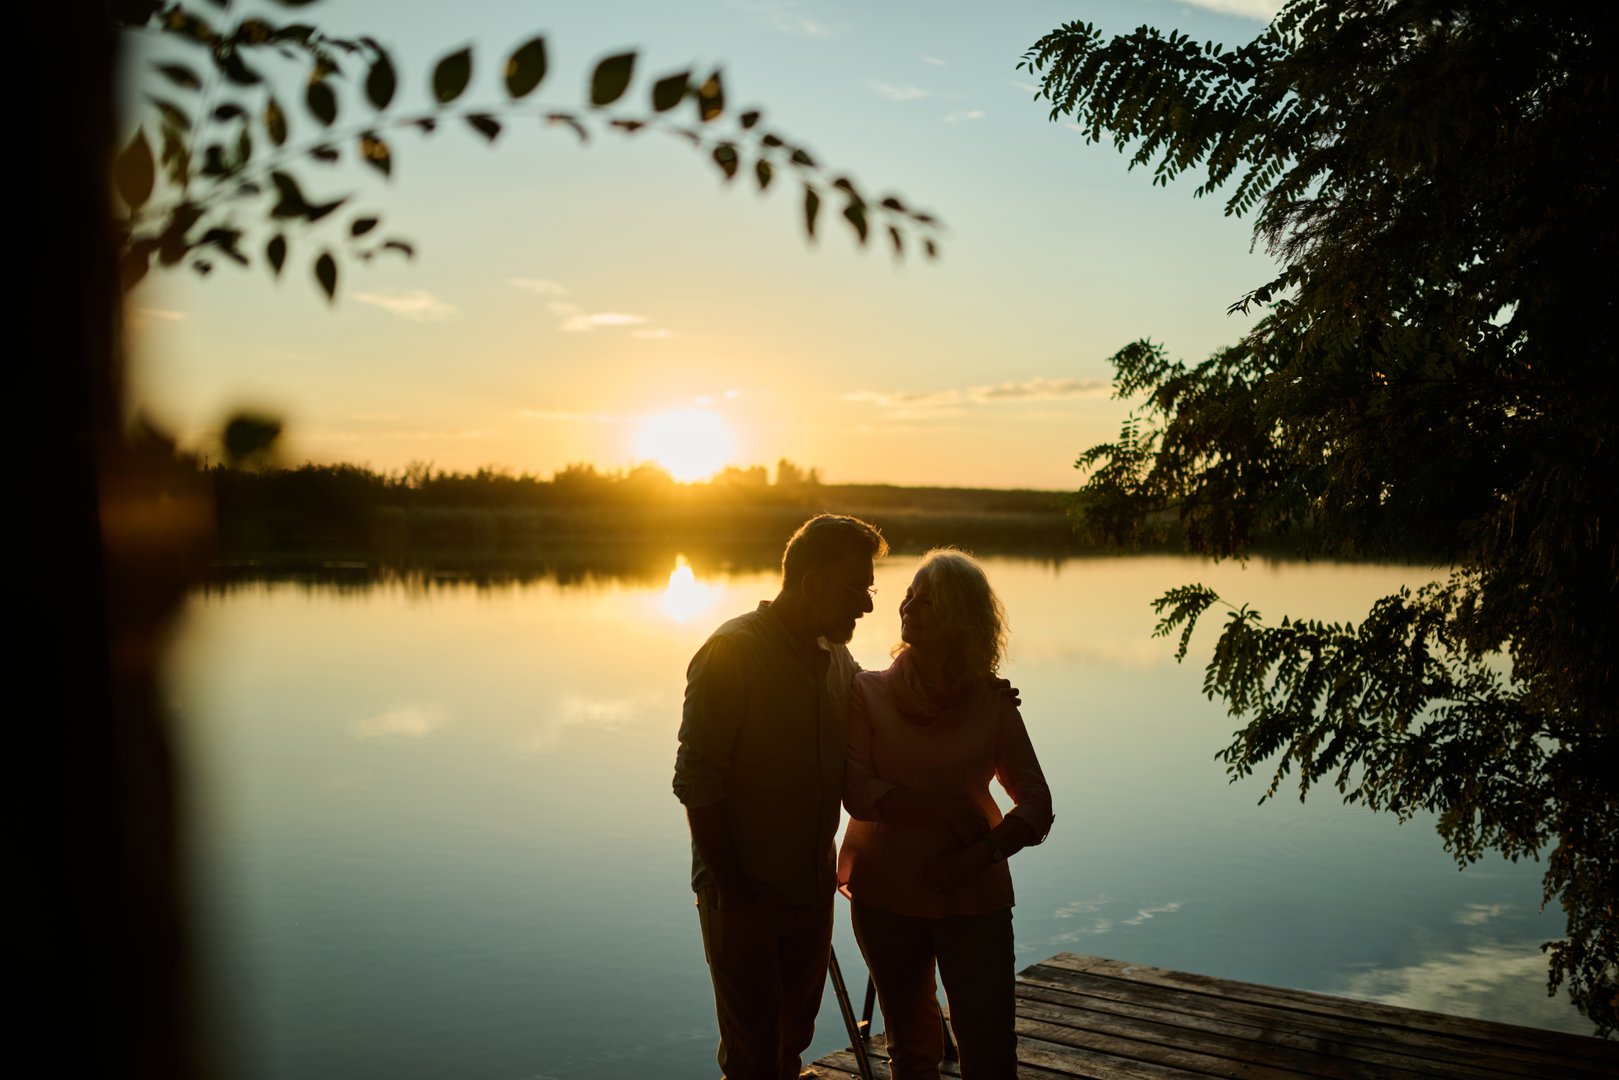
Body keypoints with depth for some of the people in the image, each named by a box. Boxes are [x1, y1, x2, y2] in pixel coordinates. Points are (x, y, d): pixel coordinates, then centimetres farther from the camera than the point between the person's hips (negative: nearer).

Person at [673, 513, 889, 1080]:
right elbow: (696, 783, -19)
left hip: (812, 891, 7)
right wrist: (732, 893, -19)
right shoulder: (732, 652, -18)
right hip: (744, 894, -6)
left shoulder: (836, 656, 5)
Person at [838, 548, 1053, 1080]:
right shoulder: (868, 692, -3)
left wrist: (981, 852, -18)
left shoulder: (991, 702, -1)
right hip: (886, 896, 1)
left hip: (973, 896, 0)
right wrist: (951, 811, -18)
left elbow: (1036, 804, -3)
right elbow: (858, 792, -13)